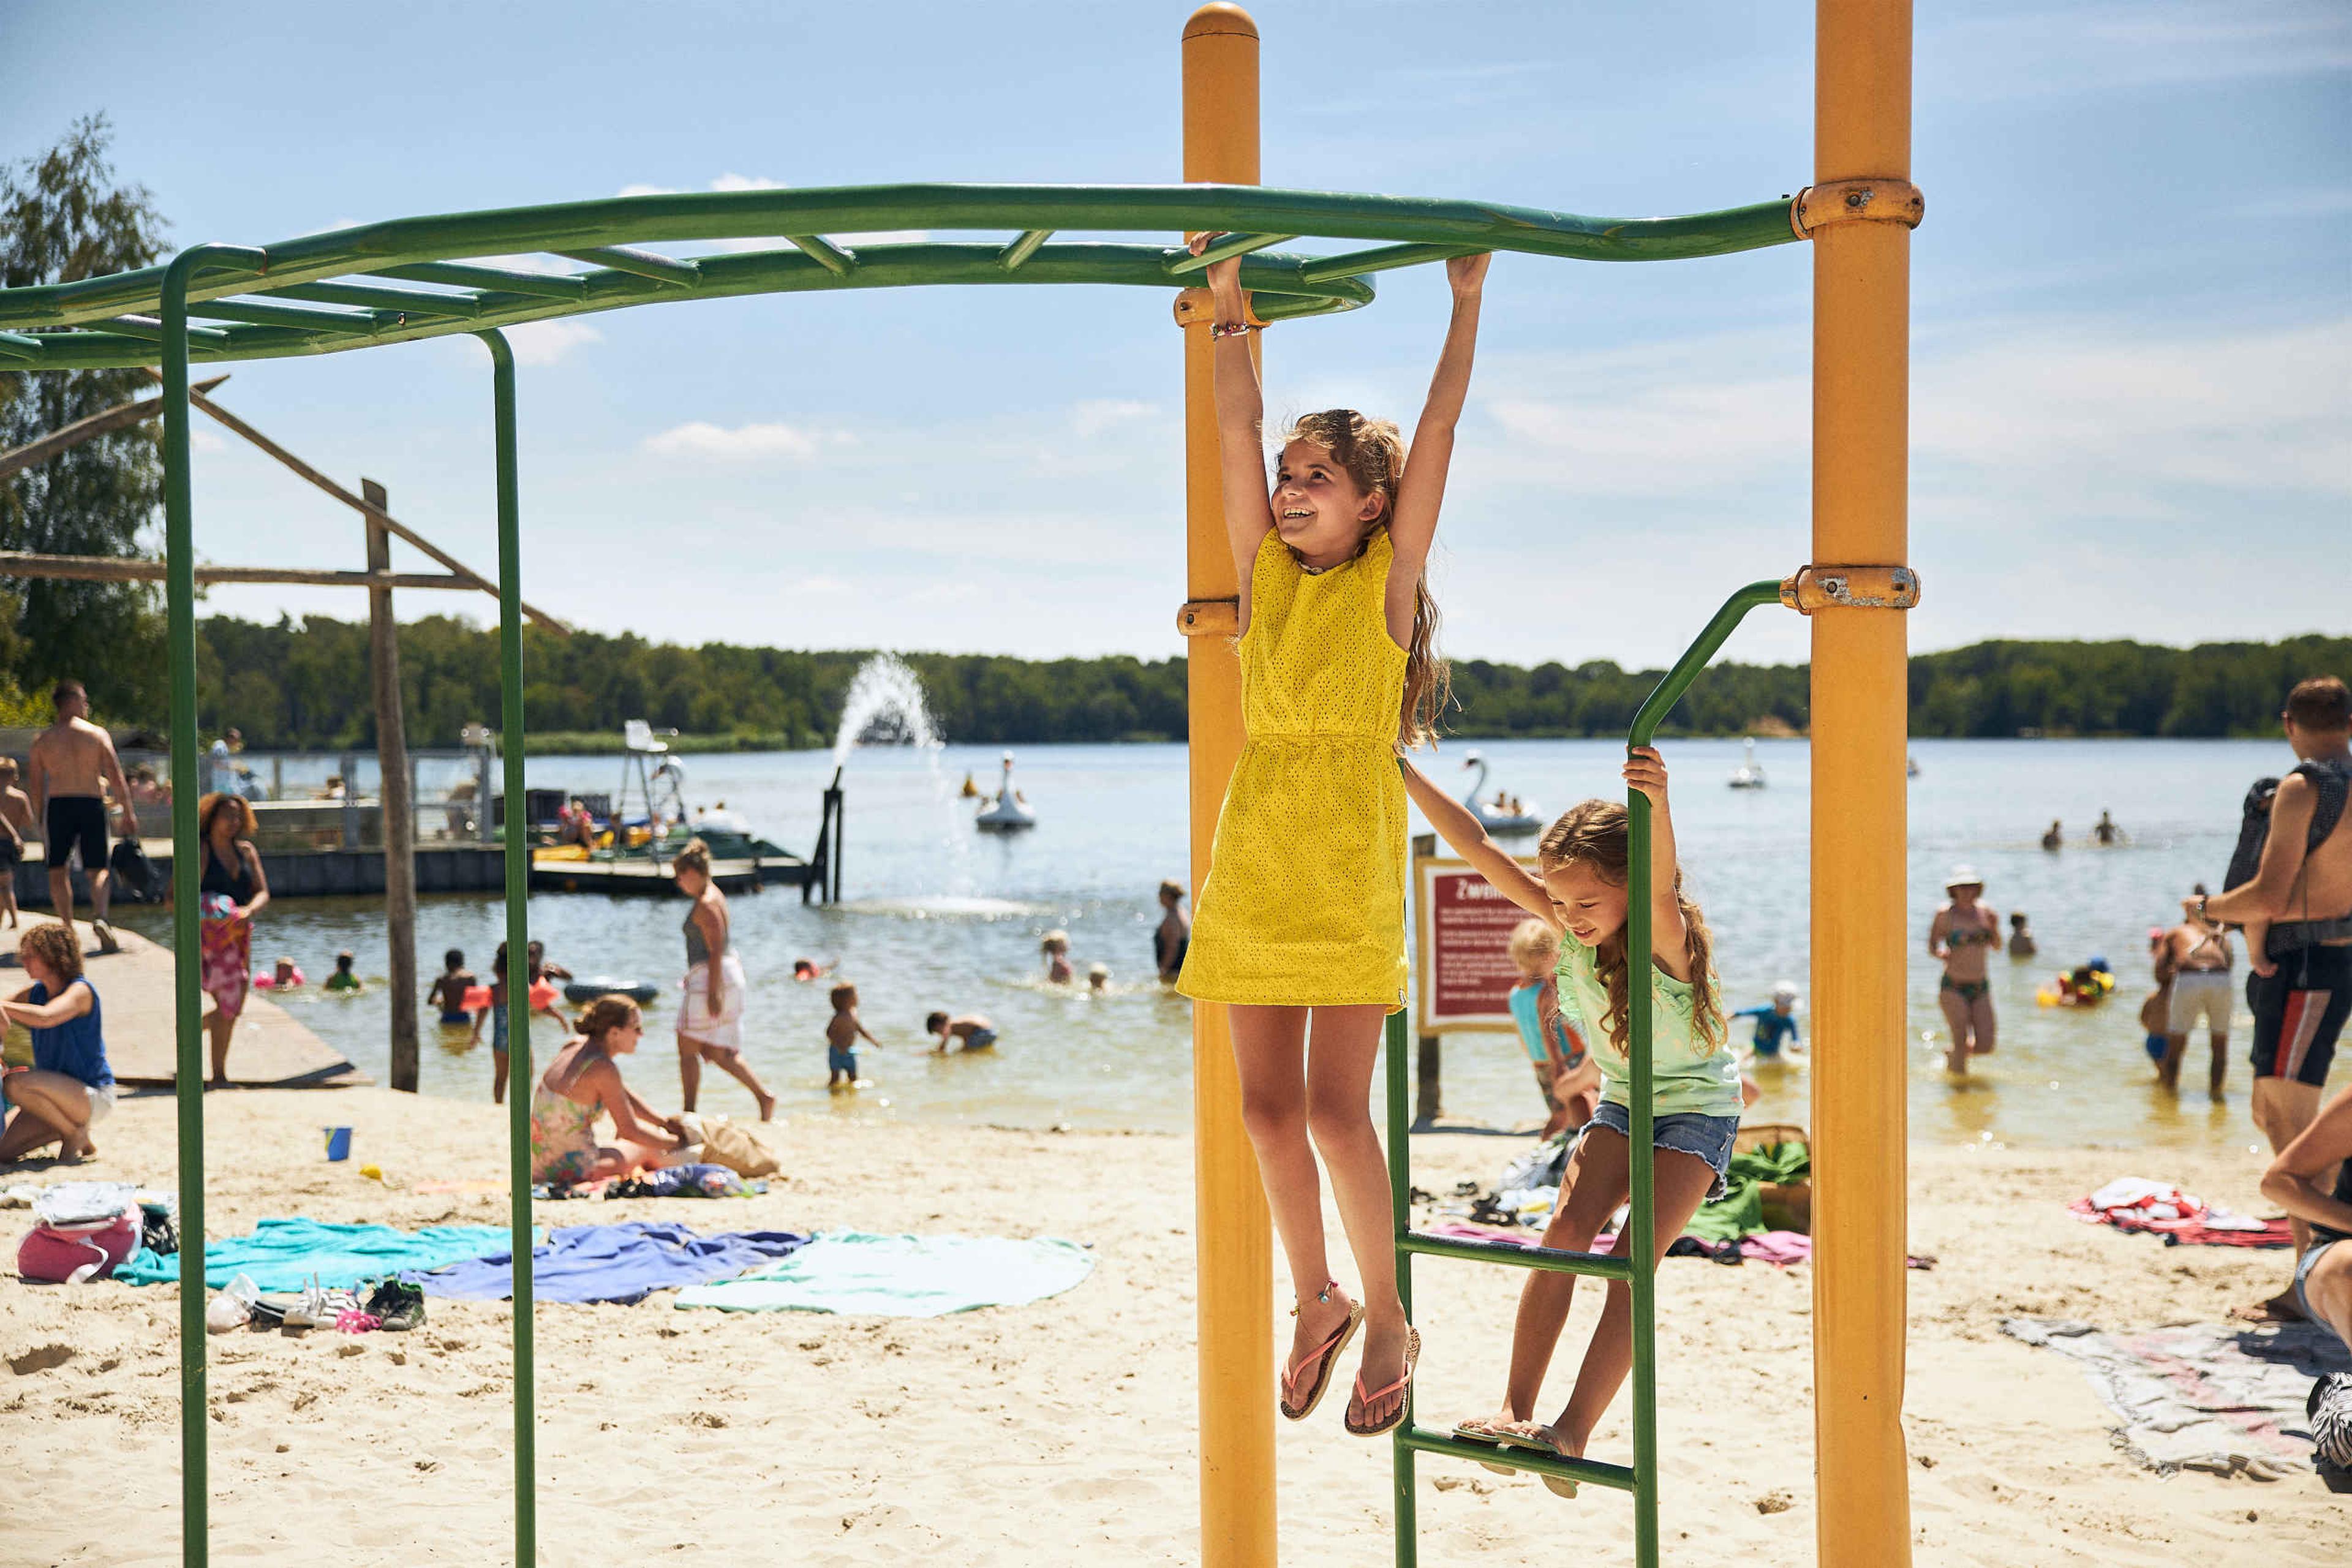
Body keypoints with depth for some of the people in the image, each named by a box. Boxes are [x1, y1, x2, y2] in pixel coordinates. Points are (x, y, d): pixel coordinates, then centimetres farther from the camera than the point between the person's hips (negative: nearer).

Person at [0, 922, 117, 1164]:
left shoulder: (80, 990, -17)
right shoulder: (35, 993, 7)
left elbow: (45, 1018, -35)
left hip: (94, 1095, -8)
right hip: (59, 1090, 8)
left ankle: (76, 1134, -10)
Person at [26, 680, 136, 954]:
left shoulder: (42, 740, 8)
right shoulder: (97, 734, 4)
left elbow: (34, 784, 6)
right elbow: (116, 776, -1)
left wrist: (41, 818, 14)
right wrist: (129, 813, 0)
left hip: (58, 804, 0)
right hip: (92, 803, 0)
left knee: (58, 871, 9)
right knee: (98, 870, 5)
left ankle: (68, 928, 0)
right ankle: (99, 917, -20)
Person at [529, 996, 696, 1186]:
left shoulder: (575, 1045, 3)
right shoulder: (604, 1069, -21)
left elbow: (621, 1093, 17)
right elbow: (630, 1132, -14)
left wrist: (662, 1122, 17)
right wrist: (675, 1143, 1)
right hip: (573, 1169, -8)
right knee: (647, 1147, 15)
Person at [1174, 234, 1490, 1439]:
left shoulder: (1390, 577, 2)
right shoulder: (1263, 569, 11)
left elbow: (1439, 431, 0)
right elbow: (1238, 429, 8)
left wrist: (1467, 302, 1)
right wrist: (1228, 309, 8)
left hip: (1351, 873, -4)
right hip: (1252, 864, 4)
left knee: (1335, 1109, -6)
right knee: (1268, 1107, 7)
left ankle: (1389, 1324, 12)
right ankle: (1317, 1302, 26)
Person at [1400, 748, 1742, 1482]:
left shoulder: (1667, 939, -30)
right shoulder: (1569, 925, -14)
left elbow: (1661, 888, -55)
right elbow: (1476, 847, -18)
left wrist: (1657, 802, -75)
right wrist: (1403, 771, -26)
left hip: (1698, 1107, -5)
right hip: (1622, 1101, 5)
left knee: (1632, 1260, -20)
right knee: (1566, 1232, -16)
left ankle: (1574, 1430, -21)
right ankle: (1515, 1410, -18)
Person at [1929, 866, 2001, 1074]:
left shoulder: (1985, 912, 6)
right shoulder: (1945, 915, -5)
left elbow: (1997, 947, 13)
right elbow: (1932, 947, 0)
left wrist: (1994, 929, -6)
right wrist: (1942, 953, -22)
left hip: (1980, 987, 4)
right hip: (1954, 988, -4)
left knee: (1986, 1045, 0)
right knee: (1961, 1041, -9)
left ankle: (1952, 1056, 29)